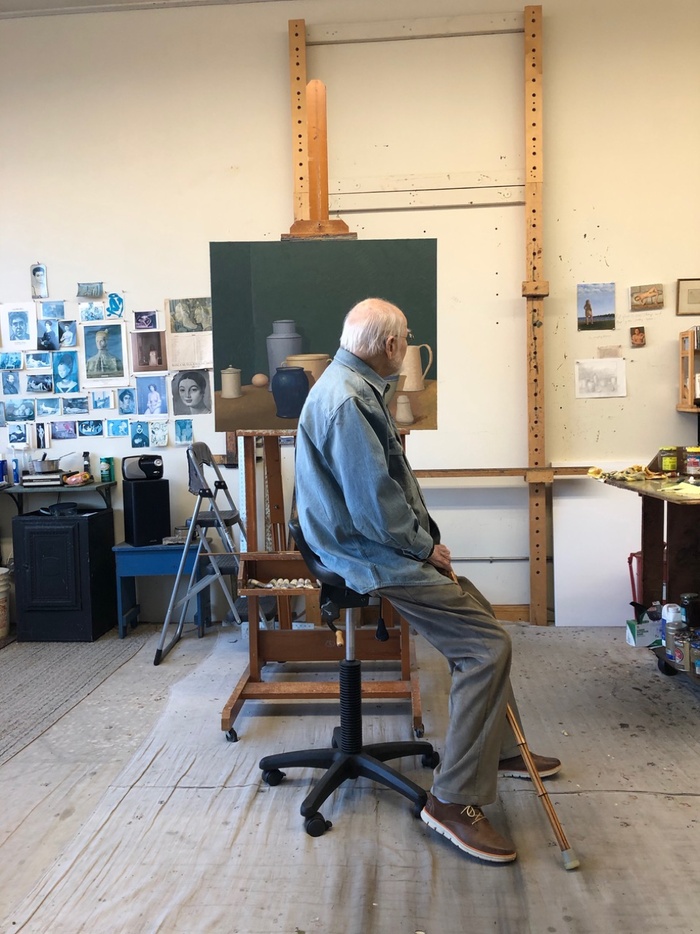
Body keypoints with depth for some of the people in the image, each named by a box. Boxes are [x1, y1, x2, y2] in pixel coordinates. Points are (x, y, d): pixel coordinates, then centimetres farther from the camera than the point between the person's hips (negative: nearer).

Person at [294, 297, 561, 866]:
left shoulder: (355, 387, 13)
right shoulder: (348, 401, -23)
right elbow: (375, 504, -26)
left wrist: (425, 537, 9)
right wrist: (426, 546, -11)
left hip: (386, 545, 11)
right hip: (373, 557, -11)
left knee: (480, 620, 18)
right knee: (488, 645, -15)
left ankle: (500, 748, 33)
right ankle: (455, 799, -6)